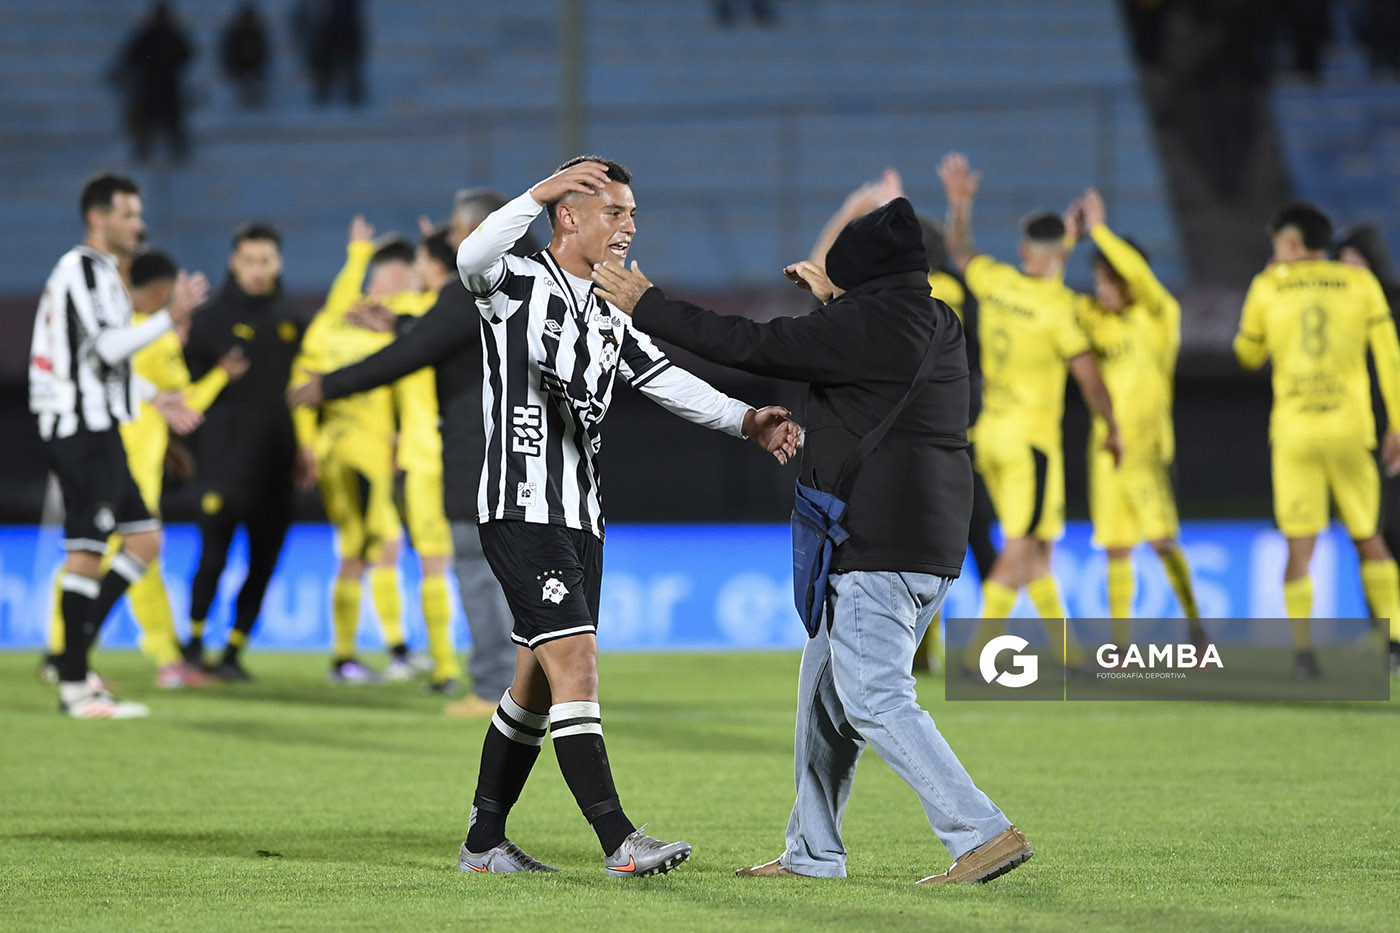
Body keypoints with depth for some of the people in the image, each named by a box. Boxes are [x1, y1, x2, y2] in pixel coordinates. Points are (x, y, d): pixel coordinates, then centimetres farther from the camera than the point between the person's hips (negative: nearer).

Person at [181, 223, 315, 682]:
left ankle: (233, 653, 11)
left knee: (264, 562, 2)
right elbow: (191, 385, 3)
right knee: (214, 554, -8)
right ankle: (195, 642, 10)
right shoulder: (213, 318, 2)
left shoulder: (292, 320, 13)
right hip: (225, 453, -4)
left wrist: (308, 447, 13)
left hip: (276, 460, 4)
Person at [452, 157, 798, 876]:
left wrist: (746, 421, -9)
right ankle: (619, 843, -23)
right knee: (574, 661, -17)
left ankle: (484, 843, 19)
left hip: (580, 518, 9)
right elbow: (472, 259, -28)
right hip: (522, 511, -9)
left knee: (539, 682, 11)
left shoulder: (608, 319, 18)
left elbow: (671, 384, 8)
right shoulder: (517, 285, -4)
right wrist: (539, 193, -39)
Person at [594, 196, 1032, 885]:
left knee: (875, 701, -10)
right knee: (826, 695, 18)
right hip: (932, 547, 10)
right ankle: (812, 851, 24)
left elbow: (754, 347, -12)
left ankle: (983, 834, -15)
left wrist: (647, 307, -5)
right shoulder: (937, 325, 13)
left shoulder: (867, 324, -14)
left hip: (877, 555, -10)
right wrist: (835, 298, 44)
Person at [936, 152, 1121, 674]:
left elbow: (959, 253, 21)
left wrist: (959, 206, 29)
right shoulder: (1057, 309, -15)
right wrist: (1113, 431, 1)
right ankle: (977, 653, -12)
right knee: (1021, 550, -5)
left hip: (990, 433, 7)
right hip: (1031, 439, -7)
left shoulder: (994, 283, -1)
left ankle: (1066, 649, 20)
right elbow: (1090, 381, -11)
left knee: (1036, 547, 14)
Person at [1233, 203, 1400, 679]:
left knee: (1300, 543, 0)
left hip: (1293, 430, -1)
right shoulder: (1360, 284, 6)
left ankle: (1302, 649, -8)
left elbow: (1248, 355, 20)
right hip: (1350, 427, 1)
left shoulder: (1266, 288, 6)